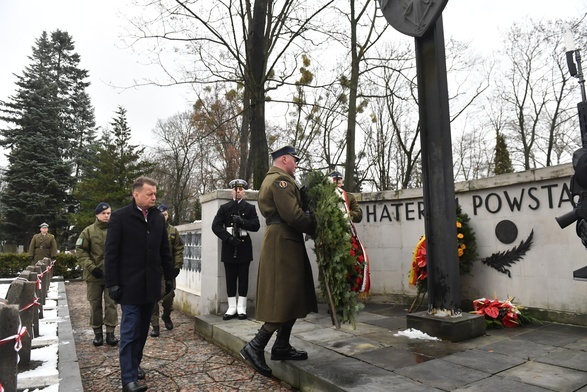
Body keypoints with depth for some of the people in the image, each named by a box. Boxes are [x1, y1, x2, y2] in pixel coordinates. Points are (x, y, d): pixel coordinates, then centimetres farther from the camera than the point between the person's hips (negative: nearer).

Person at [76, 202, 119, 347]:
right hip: (94, 275, 0)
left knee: (111, 304, 4)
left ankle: (110, 332, 13)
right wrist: (91, 267, -11)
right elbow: (80, 251, -1)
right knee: (95, 304, 10)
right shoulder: (88, 231, 0)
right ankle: (97, 333, 22)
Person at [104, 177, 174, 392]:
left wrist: (169, 277, 11)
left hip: (151, 284, 5)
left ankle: (134, 364, 30)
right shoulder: (119, 217, -7)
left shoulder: (158, 218, 7)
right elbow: (111, 253, -8)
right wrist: (112, 283, -12)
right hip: (130, 285, -5)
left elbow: (165, 251, 12)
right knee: (129, 331, 0)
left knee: (142, 330, 14)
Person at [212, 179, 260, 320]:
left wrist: (242, 222, -19)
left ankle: (241, 308, 10)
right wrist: (228, 238, -14)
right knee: (230, 279, 5)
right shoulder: (224, 208, 8)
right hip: (229, 247, 1)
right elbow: (216, 226, -2)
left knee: (243, 278, 3)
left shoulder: (250, 208, 7)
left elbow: (256, 226, -3)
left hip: (244, 247, -1)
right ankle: (232, 307, 13)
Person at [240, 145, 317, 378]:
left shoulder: (273, 179, 23)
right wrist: (316, 229, -6)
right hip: (283, 242, -11)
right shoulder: (280, 180, -12)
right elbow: (293, 215, -21)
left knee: (292, 295, 14)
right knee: (285, 297, -8)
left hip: (283, 241, 11)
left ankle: (282, 347, 22)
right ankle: (255, 347, -1)